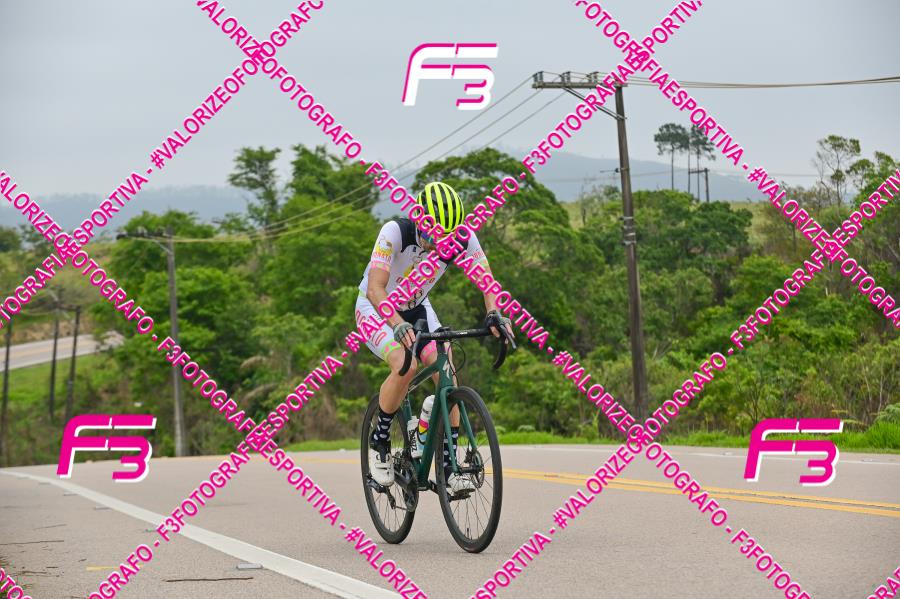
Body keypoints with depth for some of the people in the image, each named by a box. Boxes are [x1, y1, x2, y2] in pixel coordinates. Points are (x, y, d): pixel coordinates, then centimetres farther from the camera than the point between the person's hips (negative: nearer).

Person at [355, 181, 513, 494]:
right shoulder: (395, 232, -33)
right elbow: (375, 288, -39)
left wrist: (493, 314, -38)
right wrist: (398, 324, -56)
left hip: (416, 309, 4)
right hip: (375, 308, -4)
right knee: (406, 366, -31)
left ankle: (449, 467, -11)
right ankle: (379, 442, -8)